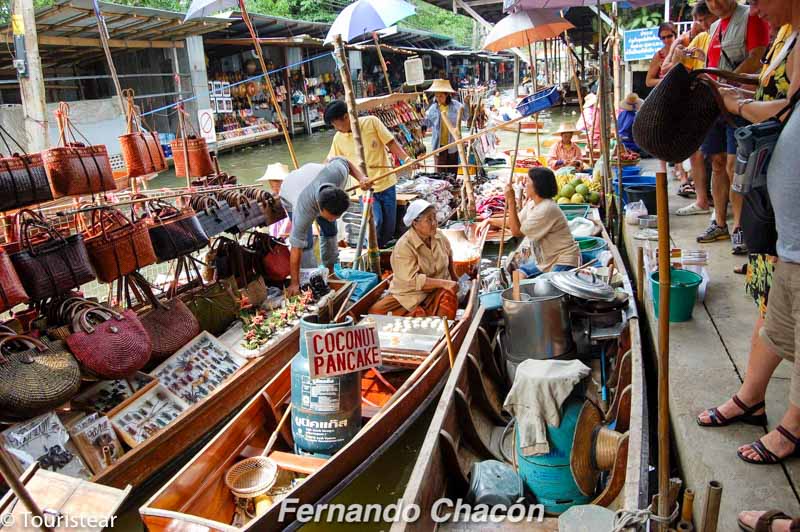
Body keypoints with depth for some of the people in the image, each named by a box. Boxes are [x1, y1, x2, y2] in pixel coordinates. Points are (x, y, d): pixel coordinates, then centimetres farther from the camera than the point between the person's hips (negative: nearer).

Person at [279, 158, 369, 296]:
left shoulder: (338, 173, -43)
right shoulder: (304, 209, -47)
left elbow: (342, 160, -17)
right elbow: (296, 247, -38)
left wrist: (361, 178, -29)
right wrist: (295, 283, -34)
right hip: (291, 196, -4)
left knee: (330, 231, 9)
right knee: (306, 242, -15)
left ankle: (330, 273, 26)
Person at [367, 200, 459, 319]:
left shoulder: (439, 235, 1)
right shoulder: (404, 246, -19)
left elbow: (449, 253, 26)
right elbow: (413, 280, -25)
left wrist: (453, 276, 26)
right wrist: (444, 283, -27)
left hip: (439, 288, 3)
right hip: (411, 293, -3)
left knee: (449, 297, -33)